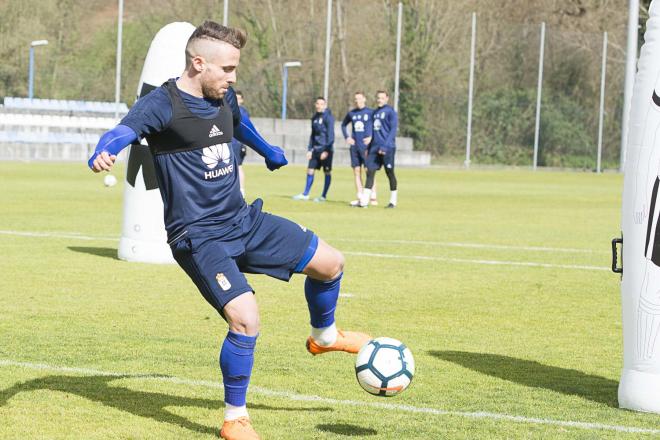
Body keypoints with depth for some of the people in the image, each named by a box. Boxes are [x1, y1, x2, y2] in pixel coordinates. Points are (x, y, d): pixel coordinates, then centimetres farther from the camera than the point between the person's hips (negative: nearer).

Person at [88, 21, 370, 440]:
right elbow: (125, 130, -34)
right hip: (199, 238, -8)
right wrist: (102, 153, -58)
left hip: (244, 221, 8)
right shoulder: (163, 105, -16)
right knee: (246, 317, -25)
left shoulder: (225, 99, 7)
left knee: (330, 262, 9)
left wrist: (268, 150, 50)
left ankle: (324, 336, 41)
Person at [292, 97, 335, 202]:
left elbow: (330, 134, -12)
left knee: (327, 172, 2)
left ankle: (323, 196, 7)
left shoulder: (328, 117, -9)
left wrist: (327, 150, -16)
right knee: (310, 170, 6)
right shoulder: (315, 118, 13)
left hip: (325, 149, -7)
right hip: (316, 149, 7)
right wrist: (309, 149, 14)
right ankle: (305, 194, 13)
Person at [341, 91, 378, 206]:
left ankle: (373, 197, -2)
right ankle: (360, 198, 9)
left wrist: (371, 137, -13)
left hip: (366, 147, -5)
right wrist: (347, 137, 12)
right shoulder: (351, 113, 10)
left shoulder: (370, 112, -4)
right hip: (354, 147, 5)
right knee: (356, 172, 5)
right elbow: (343, 125, 26)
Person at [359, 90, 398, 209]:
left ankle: (393, 201, 13)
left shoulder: (390, 112, -5)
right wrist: (368, 147, 16)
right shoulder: (375, 112, 16)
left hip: (387, 149, -6)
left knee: (390, 173, 3)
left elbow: (393, 130, -11)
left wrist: (385, 146, -19)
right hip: (374, 148, 6)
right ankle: (364, 200, -7)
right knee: (370, 171, -3)